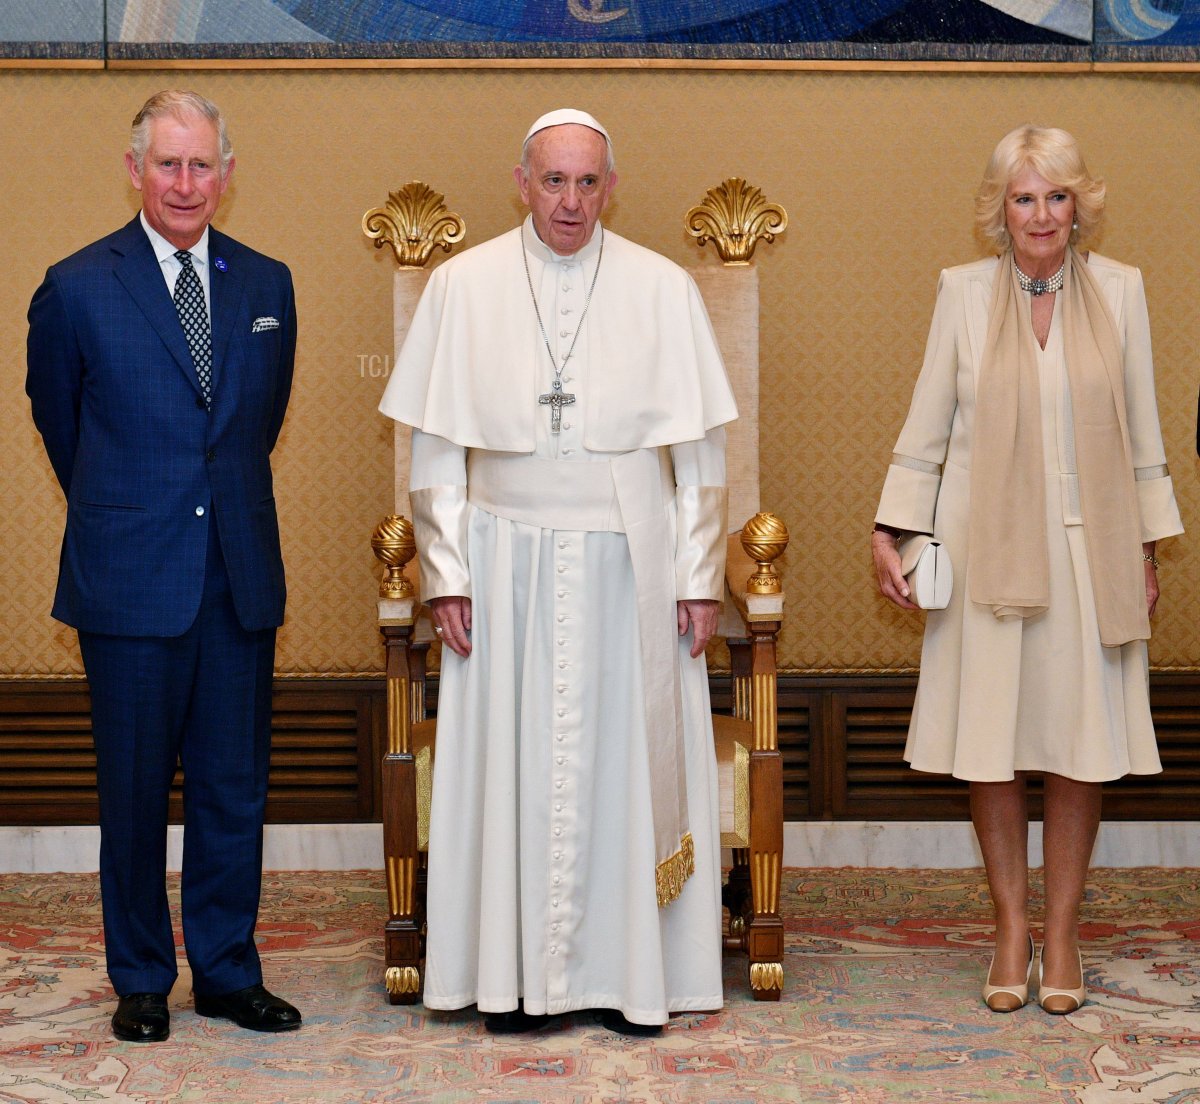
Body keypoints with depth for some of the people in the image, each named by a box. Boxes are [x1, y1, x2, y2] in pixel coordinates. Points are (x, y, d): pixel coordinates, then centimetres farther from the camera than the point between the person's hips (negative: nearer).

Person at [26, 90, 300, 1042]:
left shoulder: (267, 284, 7)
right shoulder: (78, 287, -4)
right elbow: (58, 419, 11)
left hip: (241, 572, 3)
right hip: (132, 578, -3)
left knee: (235, 784, 8)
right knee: (135, 787, 5)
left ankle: (229, 971, 21)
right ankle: (142, 979, 19)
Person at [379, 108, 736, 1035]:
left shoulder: (664, 290, 2)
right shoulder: (463, 286, 3)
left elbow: (701, 448, 3)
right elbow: (436, 446, 5)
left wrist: (701, 576, -1)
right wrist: (446, 573, -1)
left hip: (629, 566, 0)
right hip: (507, 563, 0)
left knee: (626, 756, 3)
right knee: (511, 760, 3)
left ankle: (631, 972, 13)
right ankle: (514, 974, 13)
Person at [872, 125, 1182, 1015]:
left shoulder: (1120, 290, 4)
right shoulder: (964, 292, 1)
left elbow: (1142, 433, 8)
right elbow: (928, 427, 5)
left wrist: (1149, 550, 8)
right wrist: (889, 532, 1)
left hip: (1089, 551, 1)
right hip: (988, 550, 0)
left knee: (1080, 745, 3)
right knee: (992, 745, 2)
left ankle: (1062, 931, 17)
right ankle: (1011, 926, 17)